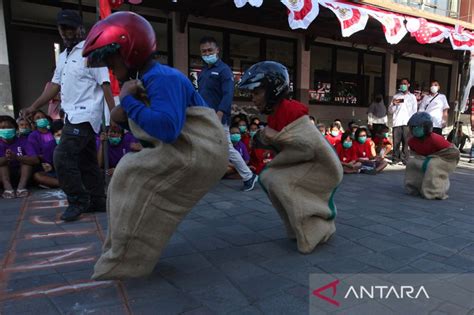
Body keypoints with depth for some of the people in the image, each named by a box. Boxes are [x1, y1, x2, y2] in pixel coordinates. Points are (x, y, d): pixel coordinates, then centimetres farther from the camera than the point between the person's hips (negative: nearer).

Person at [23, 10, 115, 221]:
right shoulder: (63, 56, 19)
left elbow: (105, 84, -12)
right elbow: (55, 85, 22)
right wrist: (34, 107, 17)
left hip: (85, 115, -8)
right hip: (73, 116, 9)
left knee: (62, 157, -13)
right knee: (86, 161, 10)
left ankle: (78, 201, 0)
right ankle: (97, 201, 19)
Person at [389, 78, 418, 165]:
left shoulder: (412, 97, 14)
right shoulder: (396, 96, 15)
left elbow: (414, 111, 8)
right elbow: (390, 111, 13)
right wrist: (394, 104, -7)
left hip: (408, 123, 0)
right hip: (397, 122, 1)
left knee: (406, 142, -4)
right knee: (396, 142, -4)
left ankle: (404, 159, -1)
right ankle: (395, 159, 1)